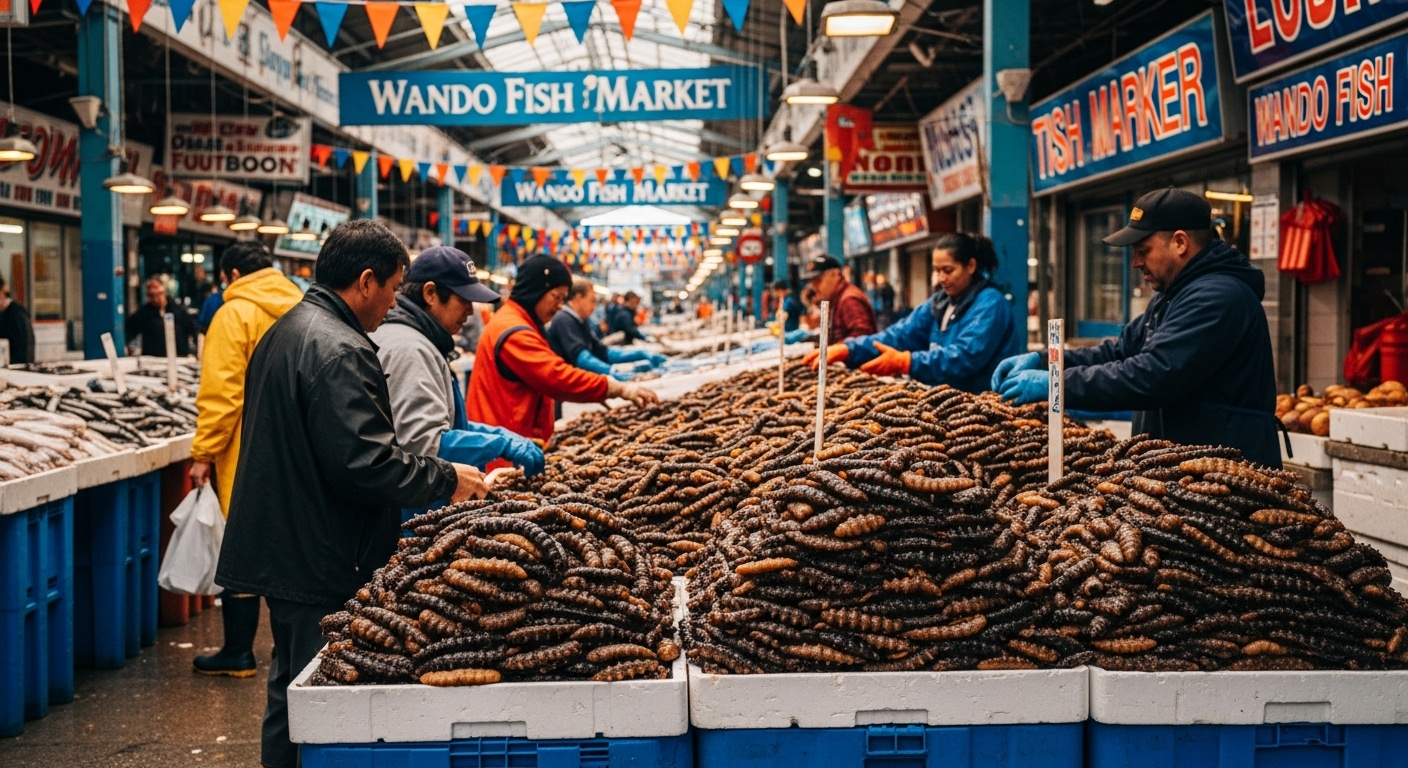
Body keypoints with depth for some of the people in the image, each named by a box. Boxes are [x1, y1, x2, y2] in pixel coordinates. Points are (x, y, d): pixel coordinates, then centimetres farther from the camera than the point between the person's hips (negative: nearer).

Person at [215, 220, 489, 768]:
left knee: (292, 683, 21)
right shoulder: (339, 351, -21)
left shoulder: (286, 331, 14)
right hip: (319, 562, -11)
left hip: (280, 551, 11)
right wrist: (446, 480, -13)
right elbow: (364, 461, -25)